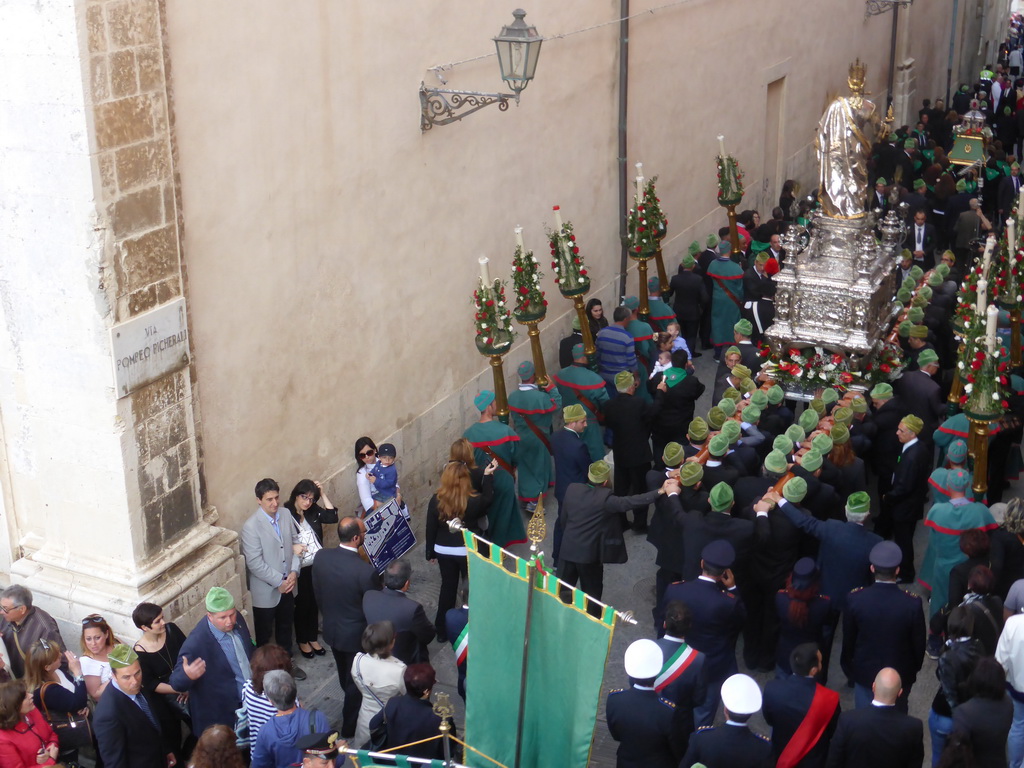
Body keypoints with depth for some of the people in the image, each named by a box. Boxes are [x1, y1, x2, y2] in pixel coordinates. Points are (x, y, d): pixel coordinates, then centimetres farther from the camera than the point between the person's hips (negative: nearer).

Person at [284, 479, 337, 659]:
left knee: (315, 603, 17)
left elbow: (332, 517, -7)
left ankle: (313, 638, 35)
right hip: (300, 569, -5)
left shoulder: (313, 511, 1)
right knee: (302, 604, 11)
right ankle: (302, 641, 30)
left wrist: (323, 494, -10)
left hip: (317, 565, 5)